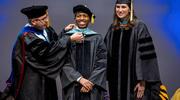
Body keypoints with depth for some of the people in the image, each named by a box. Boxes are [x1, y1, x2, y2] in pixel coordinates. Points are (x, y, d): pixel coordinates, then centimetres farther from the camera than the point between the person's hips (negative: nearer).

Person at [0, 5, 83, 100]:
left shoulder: (46, 30, 5)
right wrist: (70, 39, -21)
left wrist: (64, 31, 3)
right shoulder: (27, 37, -21)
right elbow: (48, 51, -25)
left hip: (46, 77, 8)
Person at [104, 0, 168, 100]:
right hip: (115, 79, 5)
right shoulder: (112, 29, 10)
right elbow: (107, 53, 14)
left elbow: (145, 55, -12)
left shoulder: (139, 27, -7)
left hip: (133, 78, -5)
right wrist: (107, 77, 7)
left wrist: (143, 82, -18)